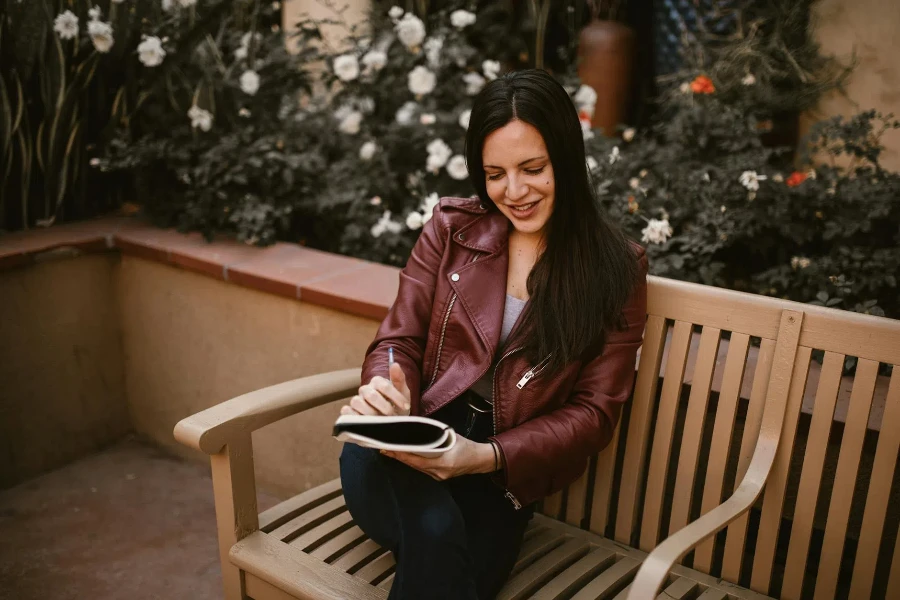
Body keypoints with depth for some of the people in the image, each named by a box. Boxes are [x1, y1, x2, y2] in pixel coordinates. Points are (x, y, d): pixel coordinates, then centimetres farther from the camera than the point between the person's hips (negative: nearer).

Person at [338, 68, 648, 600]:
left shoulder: (616, 268, 1)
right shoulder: (451, 229, 6)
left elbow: (594, 411, -2)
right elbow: (400, 340, 7)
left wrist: (490, 456, -17)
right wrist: (384, 391, -18)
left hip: (505, 479, -1)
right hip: (416, 449, 1)